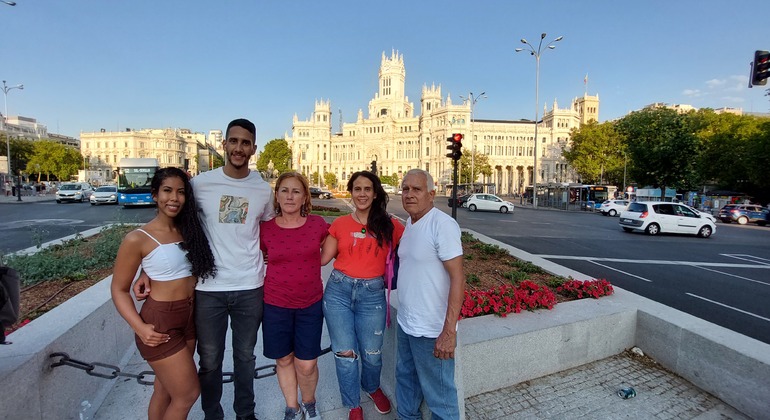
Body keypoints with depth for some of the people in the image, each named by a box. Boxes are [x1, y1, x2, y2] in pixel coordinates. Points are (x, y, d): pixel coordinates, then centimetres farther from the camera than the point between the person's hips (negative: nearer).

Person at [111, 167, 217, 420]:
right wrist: (139, 327, -19)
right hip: (160, 322, -5)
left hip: (189, 318, 6)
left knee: (165, 390, 20)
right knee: (188, 393, 3)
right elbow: (119, 289, -9)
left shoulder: (188, 230, 4)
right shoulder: (137, 239, -13)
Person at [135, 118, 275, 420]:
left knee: (245, 356, 18)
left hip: (250, 289, 2)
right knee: (210, 361, 14)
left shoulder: (264, 190, 0)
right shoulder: (201, 184, -5)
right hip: (208, 289, -1)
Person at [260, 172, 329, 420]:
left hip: (310, 305, 0)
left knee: (306, 364, 4)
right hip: (276, 305, 1)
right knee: (284, 359, 15)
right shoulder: (265, 229, -5)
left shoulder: (318, 225, -6)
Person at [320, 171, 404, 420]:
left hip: (372, 294, -1)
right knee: (345, 353, 11)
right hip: (338, 291, 1)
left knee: (371, 352, 14)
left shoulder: (389, 225, -2)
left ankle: (372, 387, 49)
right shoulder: (340, 224, 1)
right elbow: (322, 258, 2)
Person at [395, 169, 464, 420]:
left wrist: (449, 331, -23)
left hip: (431, 332, -8)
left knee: (439, 396, 9)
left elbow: (457, 278, -21)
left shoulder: (442, 224, -19)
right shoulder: (409, 223, 6)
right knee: (405, 381, 26)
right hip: (405, 324, 8)